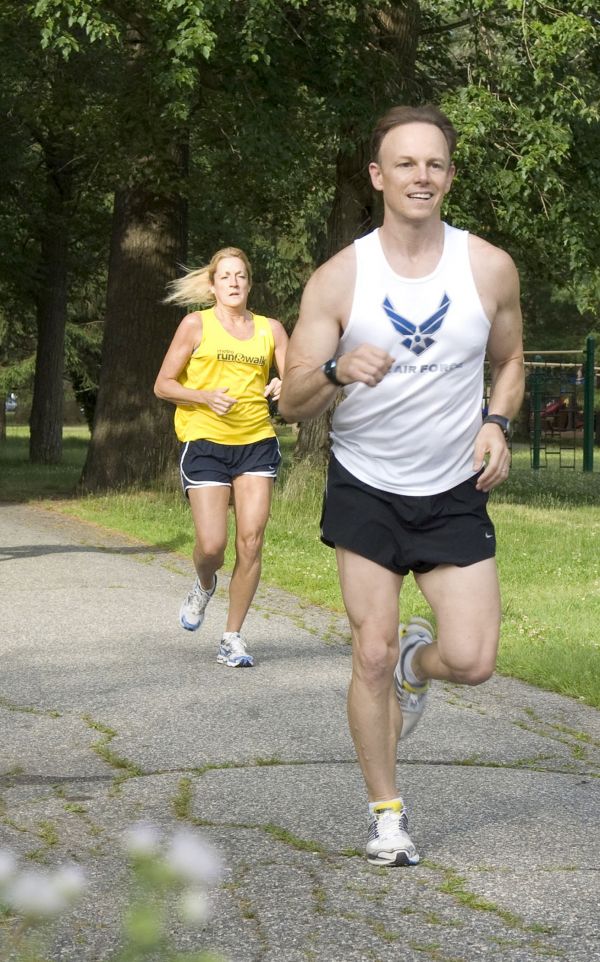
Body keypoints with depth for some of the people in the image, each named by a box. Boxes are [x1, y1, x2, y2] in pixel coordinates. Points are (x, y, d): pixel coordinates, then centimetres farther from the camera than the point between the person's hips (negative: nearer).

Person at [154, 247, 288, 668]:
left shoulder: (270, 329, 9)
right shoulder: (196, 325, 2)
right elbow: (163, 385, 2)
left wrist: (284, 387, -16)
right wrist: (206, 397, -14)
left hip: (256, 443, 2)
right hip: (205, 442, -2)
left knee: (251, 542, -7)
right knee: (212, 545, -10)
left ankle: (233, 637, 5)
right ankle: (204, 586, 28)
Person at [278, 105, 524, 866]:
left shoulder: (490, 269, -5)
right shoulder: (339, 279, -10)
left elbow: (508, 361, 13)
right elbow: (291, 402, -10)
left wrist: (497, 424, -8)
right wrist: (337, 370, -32)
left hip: (456, 494, 1)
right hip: (365, 489, -1)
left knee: (471, 661, -8)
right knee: (371, 655, -3)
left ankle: (416, 662, 29)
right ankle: (385, 811, 16)